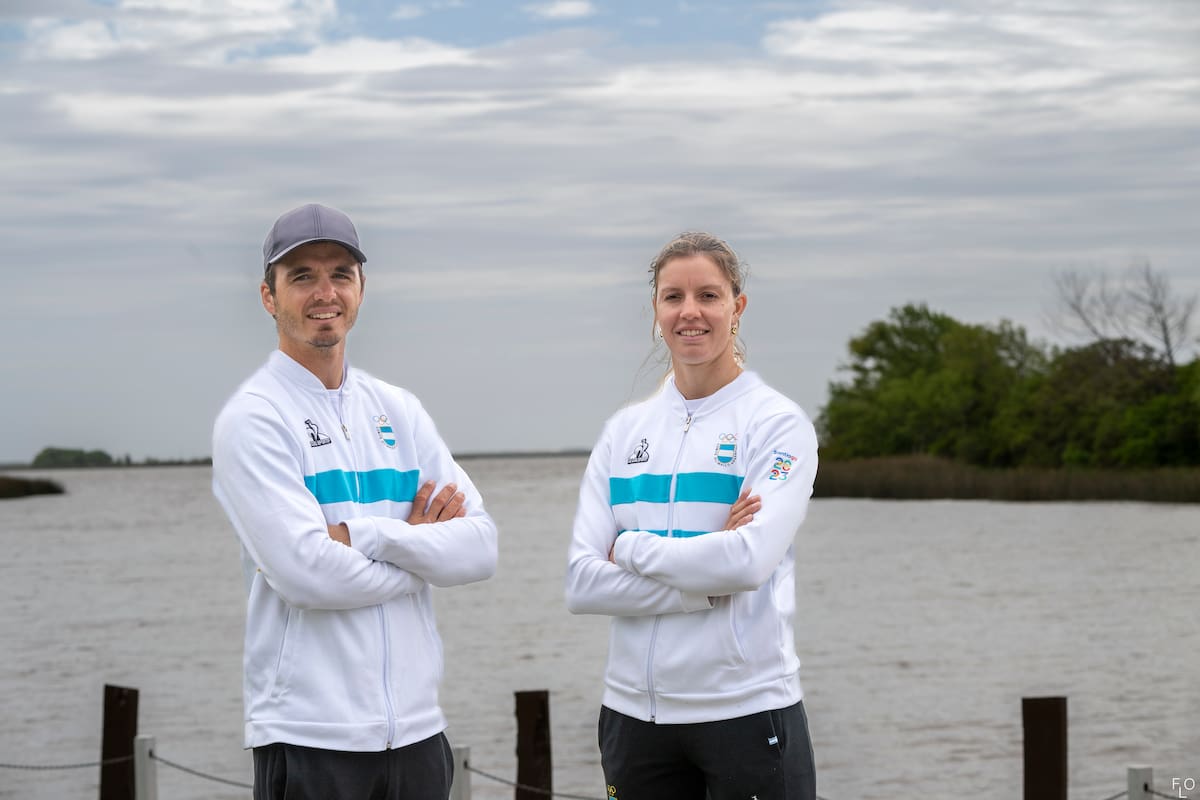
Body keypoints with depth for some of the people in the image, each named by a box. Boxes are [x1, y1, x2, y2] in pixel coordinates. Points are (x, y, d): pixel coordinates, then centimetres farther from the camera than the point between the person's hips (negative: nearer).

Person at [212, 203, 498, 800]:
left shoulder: (398, 411, 12)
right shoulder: (253, 419, -6)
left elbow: (480, 547, 2)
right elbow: (306, 571, -17)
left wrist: (364, 534, -12)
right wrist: (422, 552, -3)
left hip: (416, 728, 5)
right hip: (310, 738, -5)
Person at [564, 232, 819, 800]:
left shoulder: (778, 423, -2)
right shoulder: (626, 430, 9)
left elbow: (750, 560, -18)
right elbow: (582, 584, -2)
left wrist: (631, 547, -7)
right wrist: (706, 584, -12)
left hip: (747, 706, -4)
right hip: (635, 709, 4)